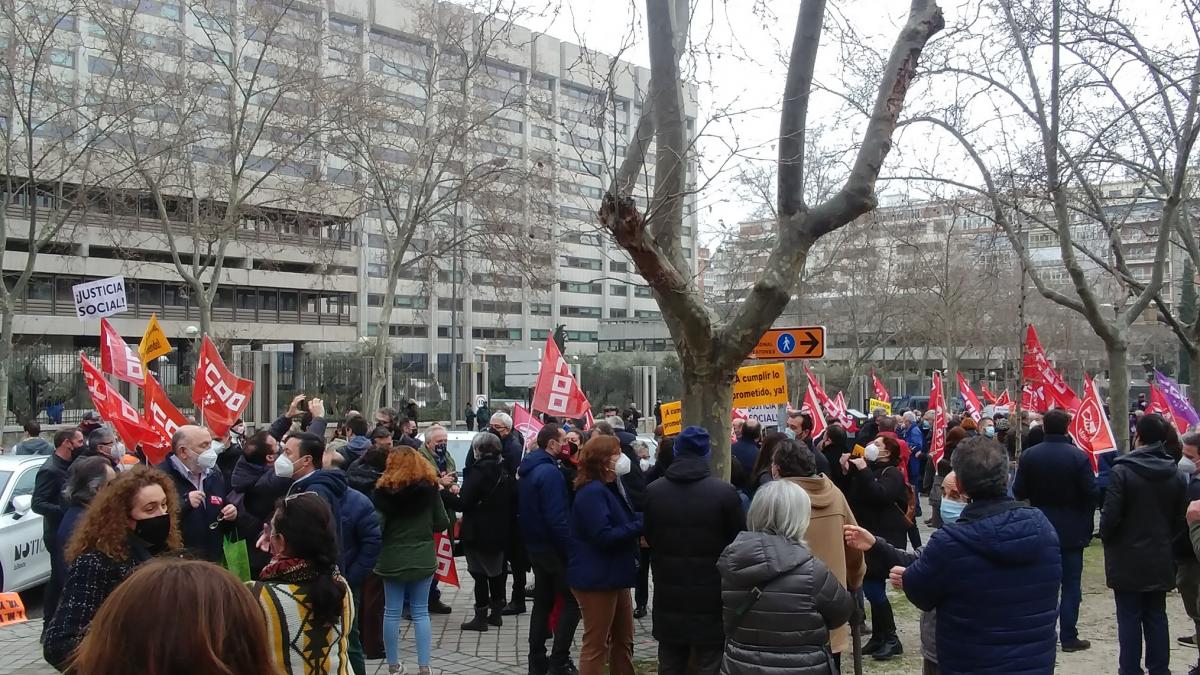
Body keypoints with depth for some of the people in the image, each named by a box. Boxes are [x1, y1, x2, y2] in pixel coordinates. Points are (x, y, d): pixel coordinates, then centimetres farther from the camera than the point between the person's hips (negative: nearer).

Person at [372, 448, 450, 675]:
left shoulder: (383, 490, -8)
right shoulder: (429, 488, -4)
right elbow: (442, 524, 0)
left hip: (392, 559, -1)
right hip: (422, 558, 1)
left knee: (392, 612, 11)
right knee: (421, 612, 9)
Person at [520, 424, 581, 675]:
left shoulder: (528, 469, 11)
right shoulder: (550, 472, -20)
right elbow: (557, 518, -24)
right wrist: (571, 548, -19)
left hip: (534, 545, 9)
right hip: (553, 547, -9)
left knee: (542, 602, 15)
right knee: (571, 601, -1)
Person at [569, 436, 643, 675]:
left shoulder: (608, 489, 14)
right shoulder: (592, 492, -20)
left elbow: (621, 521, 15)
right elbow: (603, 536, -25)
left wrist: (642, 520, -3)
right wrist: (640, 526, -20)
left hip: (613, 576, 10)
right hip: (596, 578, -10)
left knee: (623, 639, 18)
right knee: (596, 644, 1)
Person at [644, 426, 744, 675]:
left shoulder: (653, 491, -4)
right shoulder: (725, 492, -14)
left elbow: (649, 538, 8)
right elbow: (739, 542, -5)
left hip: (668, 596, 3)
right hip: (711, 597, -3)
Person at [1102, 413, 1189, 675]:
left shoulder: (1122, 472, -17)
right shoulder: (1175, 475, 1)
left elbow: (1110, 516, -18)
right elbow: (1181, 519, 5)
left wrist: (1106, 538, 1)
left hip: (1127, 560, -5)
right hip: (1161, 561, 5)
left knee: (1129, 619, 4)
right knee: (1156, 617, 14)